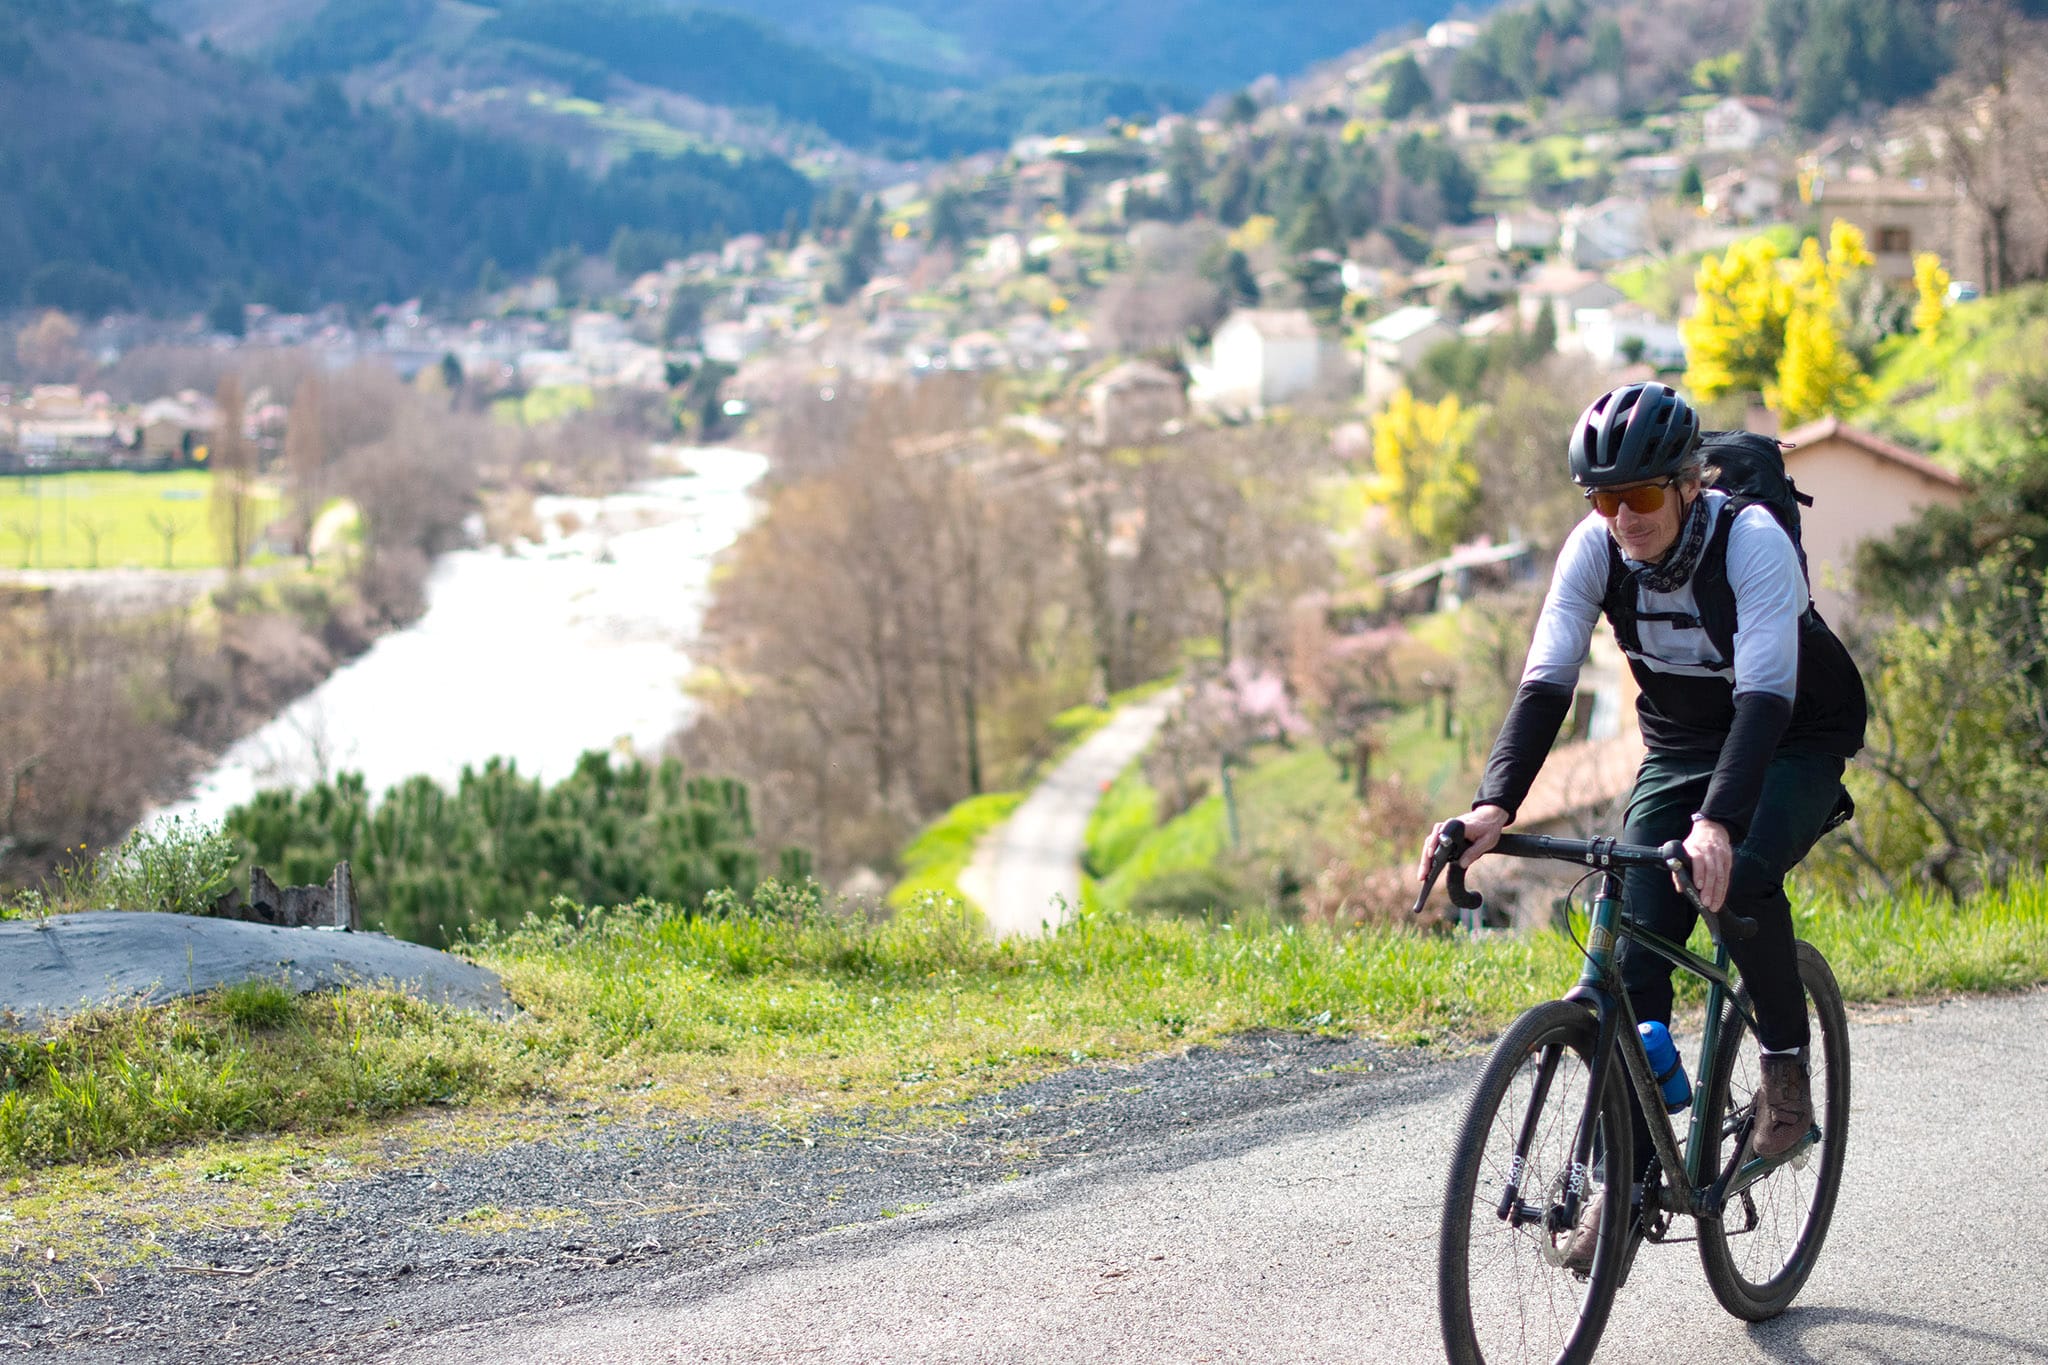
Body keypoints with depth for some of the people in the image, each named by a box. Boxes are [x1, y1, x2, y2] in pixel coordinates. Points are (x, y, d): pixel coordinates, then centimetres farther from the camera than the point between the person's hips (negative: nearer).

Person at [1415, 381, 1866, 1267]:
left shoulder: (1753, 543, -30)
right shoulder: (1596, 550, -17)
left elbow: (1765, 696, -40)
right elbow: (1546, 683, -23)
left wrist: (1716, 822, -55)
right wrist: (1494, 805, -40)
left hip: (1799, 743, -4)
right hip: (1678, 750, 4)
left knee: (1741, 878, -34)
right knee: (1635, 951, -11)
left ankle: (1787, 1075, -12)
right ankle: (1626, 1179, -3)